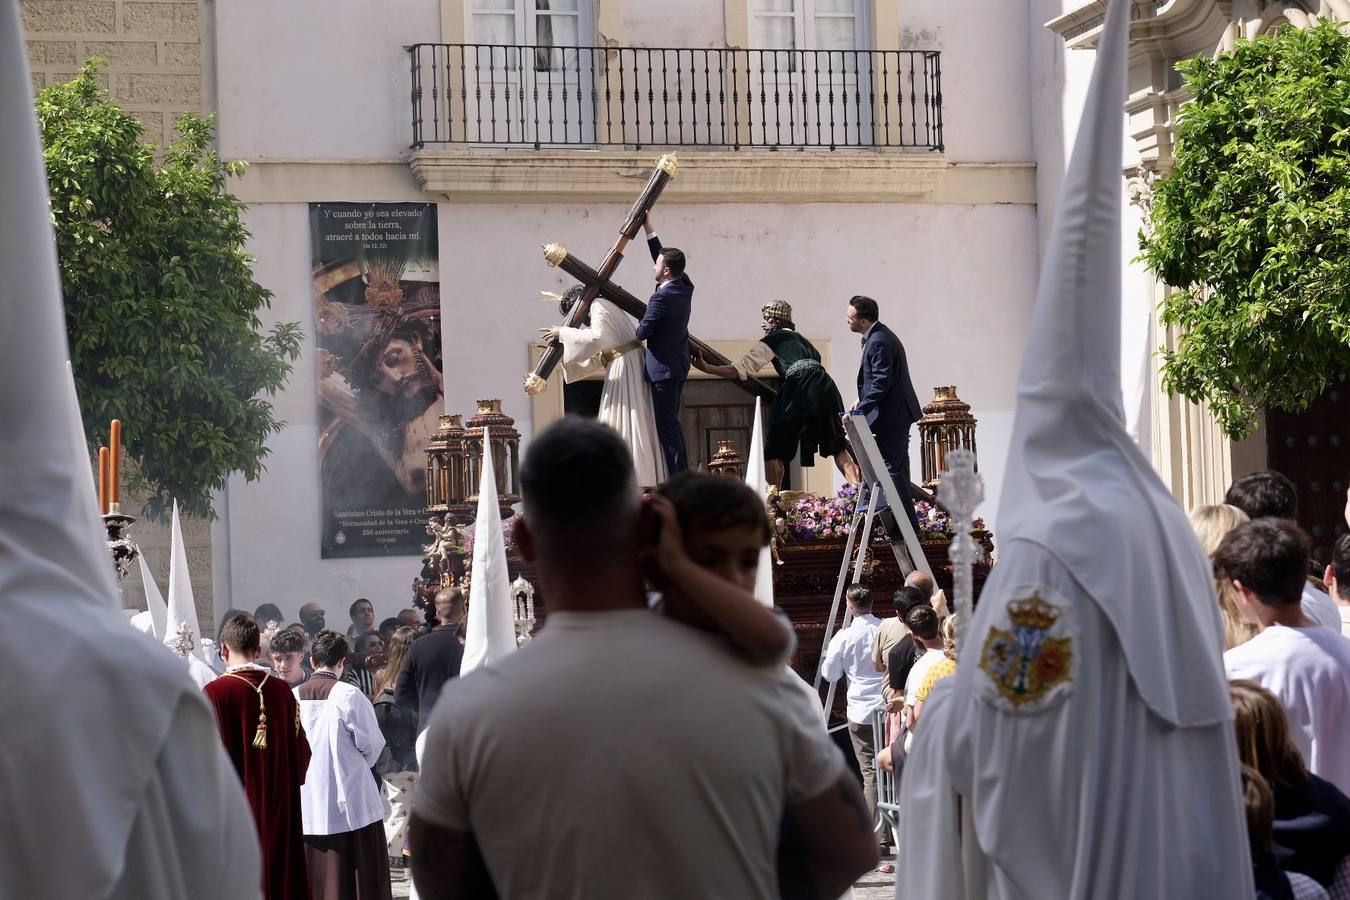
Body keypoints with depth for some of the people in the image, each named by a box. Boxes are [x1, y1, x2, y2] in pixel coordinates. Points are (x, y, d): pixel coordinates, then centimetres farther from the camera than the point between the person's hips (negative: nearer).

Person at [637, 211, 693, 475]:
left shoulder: (662, 298, -22)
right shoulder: (684, 286, 4)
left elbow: (642, 332, -15)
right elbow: (661, 255, 17)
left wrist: (636, 330, 8)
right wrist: (648, 228, 18)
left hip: (663, 367, -10)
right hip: (679, 364, 10)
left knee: (666, 424, -7)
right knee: (671, 422, 15)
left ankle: (677, 481, -9)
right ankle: (682, 475, 16)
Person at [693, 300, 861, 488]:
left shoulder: (771, 341, 11)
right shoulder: (800, 339, 30)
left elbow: (739, 370, 5)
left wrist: (706, 368, 6)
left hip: (799, 387, -6)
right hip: (824, 386, 6)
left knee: (775, 450, 3)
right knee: (837, 444, 8)